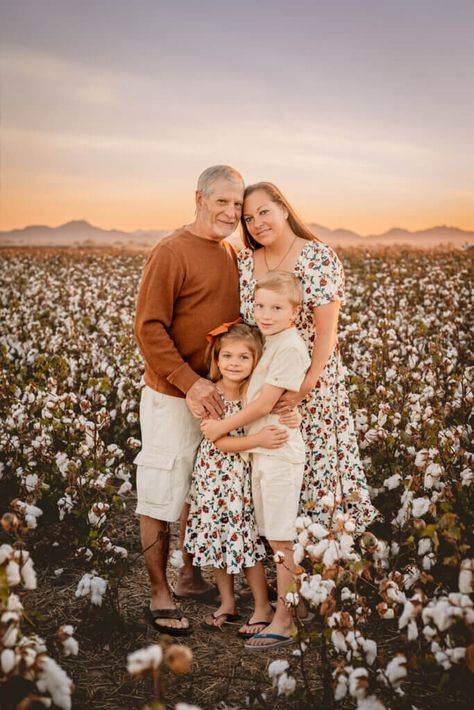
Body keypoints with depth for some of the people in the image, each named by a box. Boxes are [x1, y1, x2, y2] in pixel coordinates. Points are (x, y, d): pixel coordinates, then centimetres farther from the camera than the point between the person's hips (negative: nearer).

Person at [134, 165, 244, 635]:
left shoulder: (231, 256, 10)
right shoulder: (172, 252, -14)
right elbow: (148, 328, -18)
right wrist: (190, 382, -23)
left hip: (215, 395, 8)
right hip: (173, 397, -8)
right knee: (160, 497, 1)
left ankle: (191, 574, 34)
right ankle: (159, 596, 12)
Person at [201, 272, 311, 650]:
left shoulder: (290, 347, -15)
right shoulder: (269, 342, 13)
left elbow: (263, 405, -17)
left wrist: (222, 427, -7)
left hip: (280, 453, -9)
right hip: (260, 452, 9)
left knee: (283, 541, -2)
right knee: (274, 539, 14)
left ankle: (283, 623, 5)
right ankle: (284, 609, 25)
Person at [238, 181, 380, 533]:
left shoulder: (320, 258, -12)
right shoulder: (244, 261, 4)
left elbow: (326, 331, -16)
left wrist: (304, 388, -23)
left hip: (310, 382, -4)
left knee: (311, 459, 4)